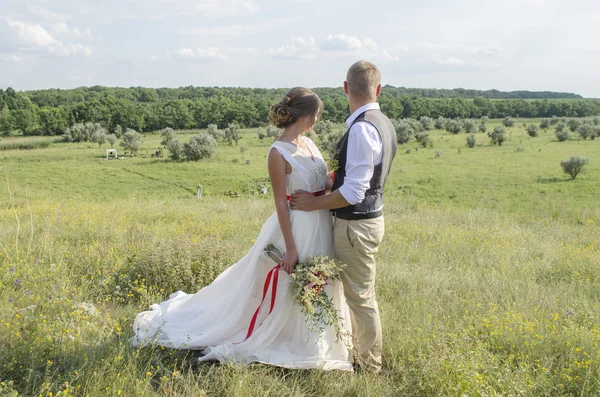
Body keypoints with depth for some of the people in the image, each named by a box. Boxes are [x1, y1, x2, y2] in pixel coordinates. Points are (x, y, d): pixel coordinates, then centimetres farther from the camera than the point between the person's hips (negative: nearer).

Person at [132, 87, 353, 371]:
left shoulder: (308, 143, 7)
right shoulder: (278, 153, -18)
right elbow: (281, 203, -18)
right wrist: (291, 248, -18)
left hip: (322, 227, 8)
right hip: (297, 228, -8)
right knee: (284, 291, 6)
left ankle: (313, 342, 38)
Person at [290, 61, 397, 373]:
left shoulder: (362, 128, -24)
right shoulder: (383, 124, 6)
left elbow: (353, 192, -26)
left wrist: (314, 203, -14)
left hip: (355, 224, -10)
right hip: (370, 216, 10)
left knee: (361, 297, 6)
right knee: (356, 291, 23)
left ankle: (369, 365, 23)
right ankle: (355, 347, 41)